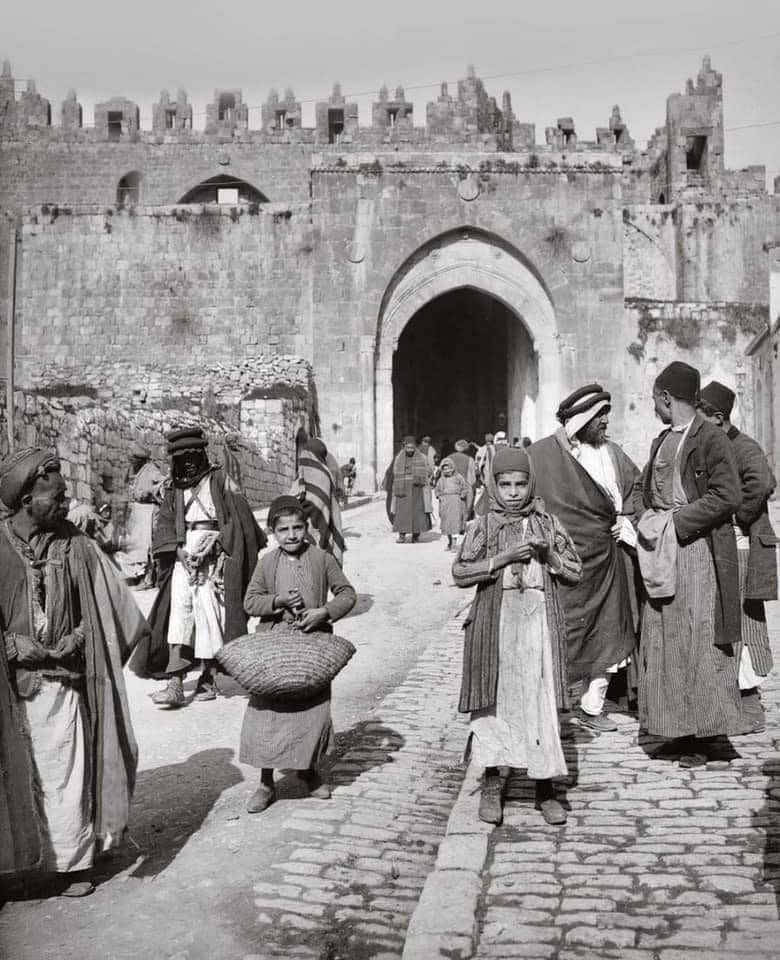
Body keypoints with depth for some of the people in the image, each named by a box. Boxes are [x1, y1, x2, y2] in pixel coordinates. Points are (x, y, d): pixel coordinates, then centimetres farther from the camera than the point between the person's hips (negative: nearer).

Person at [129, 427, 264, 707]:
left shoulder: (219, 481, 7)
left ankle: (209, 676, 2)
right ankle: (175, 683, -17)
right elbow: (165, 524, 11)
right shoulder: (172, 488, 17)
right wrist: (179, 549, -7)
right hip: (183, 553, 3)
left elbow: (238, 518, 0)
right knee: (178, 608, -11)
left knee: (207, 606, -10)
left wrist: (213, 542, -12)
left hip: (215, 553, -2)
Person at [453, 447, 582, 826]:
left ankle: (545, 789, 16)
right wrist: (504, 558, -13)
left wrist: (548, 553, -8)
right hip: (495, 624, -1)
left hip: (539, 623, 1)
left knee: (541, 703, 2)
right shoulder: (483, 526, 2)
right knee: (494, 700, 2)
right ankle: (491, 785, 18)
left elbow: (574, 574, 10)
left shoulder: (548, 524, 7)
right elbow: (460, 574, -5)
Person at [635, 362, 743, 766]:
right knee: (662, 640, 9)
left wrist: (676, 522, -16)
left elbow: (728, 496, -16)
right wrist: (648, 519, 2)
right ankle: (679, 731, 20)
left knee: (697, 640, -2)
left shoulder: (711, 439, -9)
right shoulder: (661, 441, 14)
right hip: (662, 551, 8)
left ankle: (706, 736, 10)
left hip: (698, 551, -8)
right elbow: (647, 488, 23)